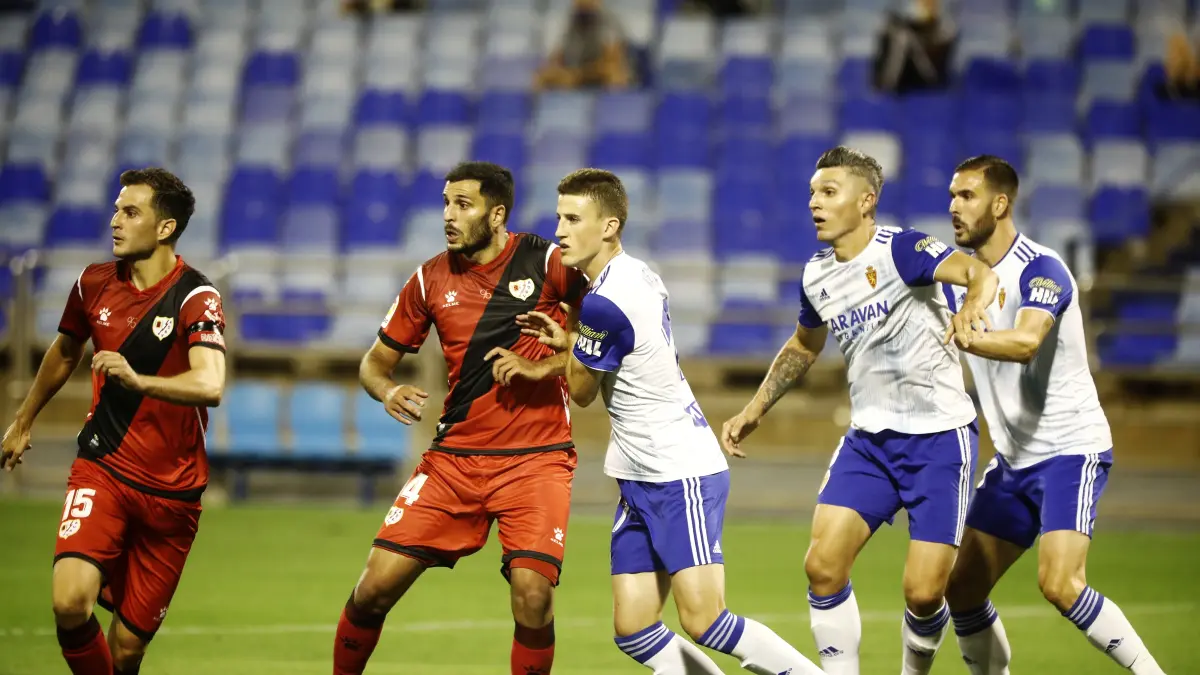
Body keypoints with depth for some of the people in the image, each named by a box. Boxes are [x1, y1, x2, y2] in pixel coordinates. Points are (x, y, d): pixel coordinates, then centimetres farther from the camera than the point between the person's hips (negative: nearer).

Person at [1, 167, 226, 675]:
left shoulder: (196, 298, -12)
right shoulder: (94, 283, 3)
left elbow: (209, 385, -30)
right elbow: (64, 353, 24)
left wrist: (138, 381, -46)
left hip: (171, 491, -2)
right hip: (101, 470, 2)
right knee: (70, 603, -23)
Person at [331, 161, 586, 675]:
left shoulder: (547, 262, -6)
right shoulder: (432, 279, 5)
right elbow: (375, 361, 12)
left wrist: (543, 368, -15)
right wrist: (388, 391, -11)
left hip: (535, 458, -3)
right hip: (454, 456, 3)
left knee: (532, 593, -20)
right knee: (376, 585, -5)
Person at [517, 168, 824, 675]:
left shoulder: (603, 304, -19)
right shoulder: (636, 275, 9)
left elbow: (581, 391, -6)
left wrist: (565, 344, 12)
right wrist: (568, 342, 9)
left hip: (683, 475, -10)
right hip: (641, 480, 10)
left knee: (703, 620, -17)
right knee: (633, 633, 2)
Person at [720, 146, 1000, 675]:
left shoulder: (900, 250, -14)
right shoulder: (816, 277, 7)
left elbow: (979, 273, -30)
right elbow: (803, 347, 27)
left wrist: (972, 306, -52)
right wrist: (754, 411, 23)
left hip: (938, 436, -6)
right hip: (868, 438, 6)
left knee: (923, 592, -9)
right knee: (822, 566, -10)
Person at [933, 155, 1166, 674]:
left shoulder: (1040, 269, -16)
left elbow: (1026, 342, -35)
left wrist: (961, 336, -50)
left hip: (1071, 449, -8)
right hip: (1014, 458, 8)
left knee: (1060, 584, -24)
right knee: (962, 588, 4)